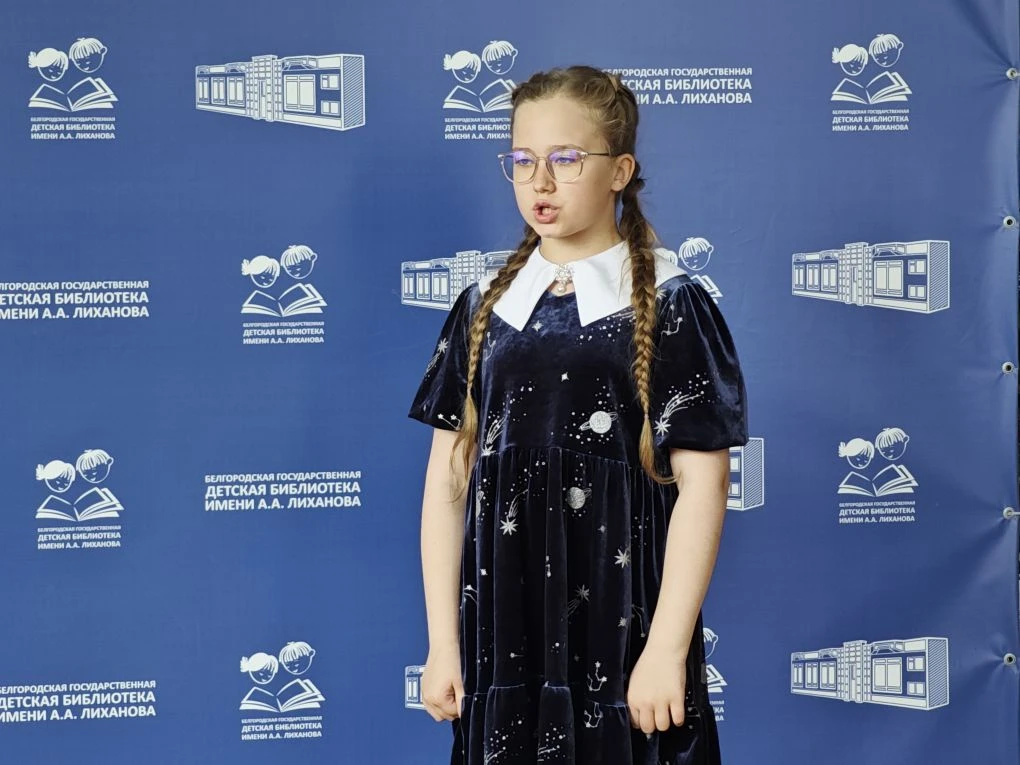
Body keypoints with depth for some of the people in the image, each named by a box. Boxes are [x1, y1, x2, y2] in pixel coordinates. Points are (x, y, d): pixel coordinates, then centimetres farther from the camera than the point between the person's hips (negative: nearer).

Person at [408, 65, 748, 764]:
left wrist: (667, 649, -12)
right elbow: (448, 479, 5)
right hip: (501, 633, 3)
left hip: (620, 633, -3)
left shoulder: (670, 308, -4)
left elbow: (701, 483, -8)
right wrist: (443, 643, 1)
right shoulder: (484, 309, 6)